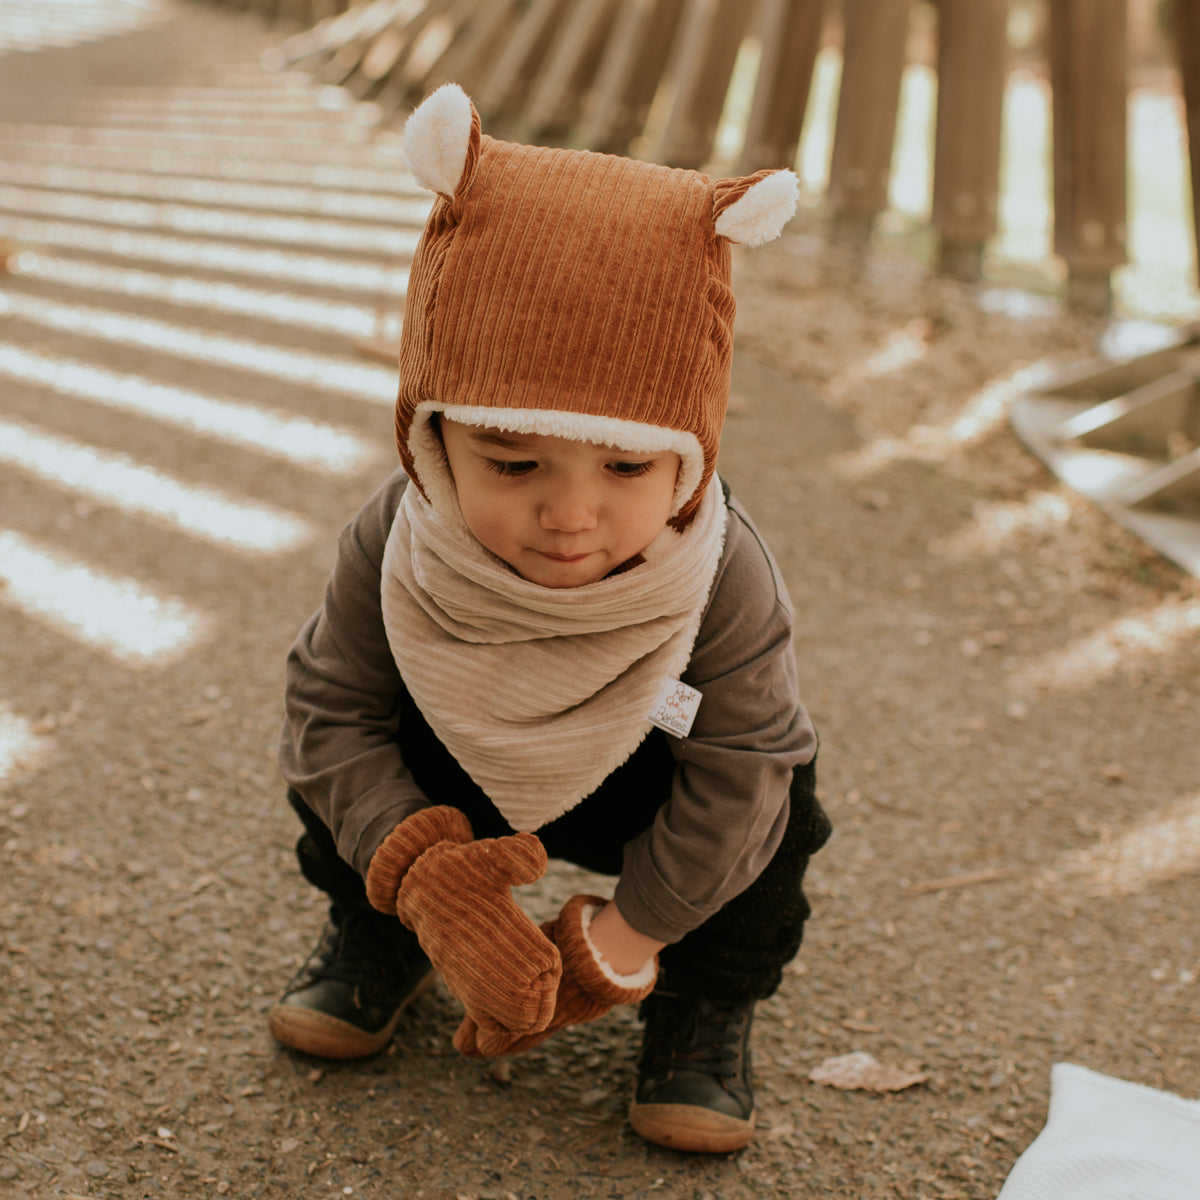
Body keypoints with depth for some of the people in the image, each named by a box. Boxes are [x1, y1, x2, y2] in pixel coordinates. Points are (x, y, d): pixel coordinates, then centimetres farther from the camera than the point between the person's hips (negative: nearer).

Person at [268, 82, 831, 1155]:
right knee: (330, 757, -20)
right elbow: (335, 712, -22)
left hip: (645, 800, -1)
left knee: (776, 792, -26)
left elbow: (735, 777, -29)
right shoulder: (393, 550, -31)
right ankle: (374, 939, 8)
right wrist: (419, 875, -37)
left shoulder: (725, 583, -35)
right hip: (458, 781, 2)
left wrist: (614, 947, -26)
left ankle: (708, 996, 1)